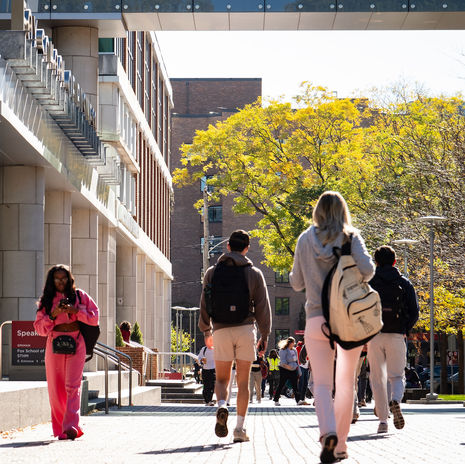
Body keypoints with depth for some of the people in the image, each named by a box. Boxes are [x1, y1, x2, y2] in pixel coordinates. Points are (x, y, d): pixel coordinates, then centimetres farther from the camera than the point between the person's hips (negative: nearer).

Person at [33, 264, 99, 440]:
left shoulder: (79, 296, 9)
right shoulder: (46, 300, 12)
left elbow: (94, 317, 3)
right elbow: (39, 327, 8)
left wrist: (75, 310, -10)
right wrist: (53, 315, -8)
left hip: (76, 345, -2)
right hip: (54, 345, 2)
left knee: (72, 386, -13)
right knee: (55, 388, 1)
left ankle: (71, 426, -20)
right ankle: (59, 428, 11)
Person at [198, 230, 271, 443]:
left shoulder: (212, 272, 6)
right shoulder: (254, 273, 3)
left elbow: (204, 305, 8)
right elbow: (262, 307, 3)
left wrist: (205, 330, 21)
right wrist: (264, 335, 11)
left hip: (221, 330, 0)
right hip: (246, 329, 0)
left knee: (222, 378, 10)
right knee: (243, 381, 6)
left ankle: (222, 406, -21)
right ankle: (239, 427, 2)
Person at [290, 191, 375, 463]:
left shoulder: (306, 239, 3)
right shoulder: (350, 237, -1)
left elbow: (296, 283, 8)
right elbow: (367, 269, -16)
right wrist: (358, 280, 5)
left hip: (317, 319, 0)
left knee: (322, 384, -3)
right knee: (346, 384, 13)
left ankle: (328, 432, -29)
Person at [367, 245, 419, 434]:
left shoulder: (368, 282, 4)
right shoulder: (404, 283, 6)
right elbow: (414, 312, 1)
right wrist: (405, 331, 12)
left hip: (374, 336, 0)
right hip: (396, 335, 0)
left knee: (377, 378, 7)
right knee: (397, 376, 9)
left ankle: (383, 420, 3)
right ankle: (395, 401, -22)